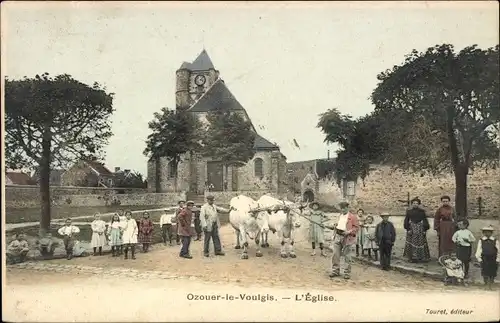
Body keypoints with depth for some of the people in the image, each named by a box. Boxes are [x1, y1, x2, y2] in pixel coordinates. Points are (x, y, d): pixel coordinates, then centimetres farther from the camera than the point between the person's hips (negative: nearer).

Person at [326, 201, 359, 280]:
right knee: (335, 254, 5)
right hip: (338, 236, 6)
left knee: (347, 257, 0)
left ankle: (347, 273, 9)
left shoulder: (353, 217, -2)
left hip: (347, 238, -6)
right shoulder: (340, 216, 19)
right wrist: (333, 227, 8)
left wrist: (349, 232, -19)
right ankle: (335, 271, 14)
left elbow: (356, 227, -7)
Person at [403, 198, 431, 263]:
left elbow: (425, 220, 3)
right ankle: (412, 257, 7)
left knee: (420, 243, 1)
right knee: (411, 244, 0)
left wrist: (425, 229, -4)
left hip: (420, 230, 0)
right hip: (411, 230, 0)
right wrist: (407, 229, -5)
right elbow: (406, 221, 5)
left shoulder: (422, 211, 5)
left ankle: (421, 257, 8)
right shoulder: (409, 212, 7)